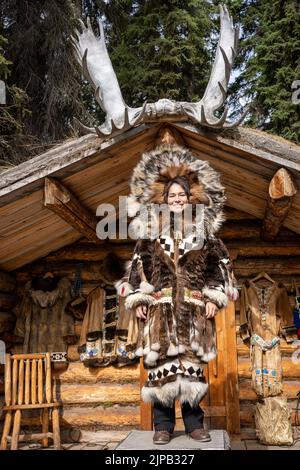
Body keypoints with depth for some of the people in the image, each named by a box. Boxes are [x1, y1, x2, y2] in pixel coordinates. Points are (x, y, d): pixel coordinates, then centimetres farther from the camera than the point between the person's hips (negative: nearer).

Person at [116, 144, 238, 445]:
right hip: (160, 306, 0)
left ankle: (194, 422, 14)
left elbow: (219, 264, 9)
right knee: (161, 363, -1)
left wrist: (214, 297, -1)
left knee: (192, 363, 3)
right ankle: (163, 424, 9)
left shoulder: (203, 229, 9)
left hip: (194, 307, 1)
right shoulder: (151, 229, 9)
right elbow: (138, 264, 8)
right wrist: (136, 298, 0)